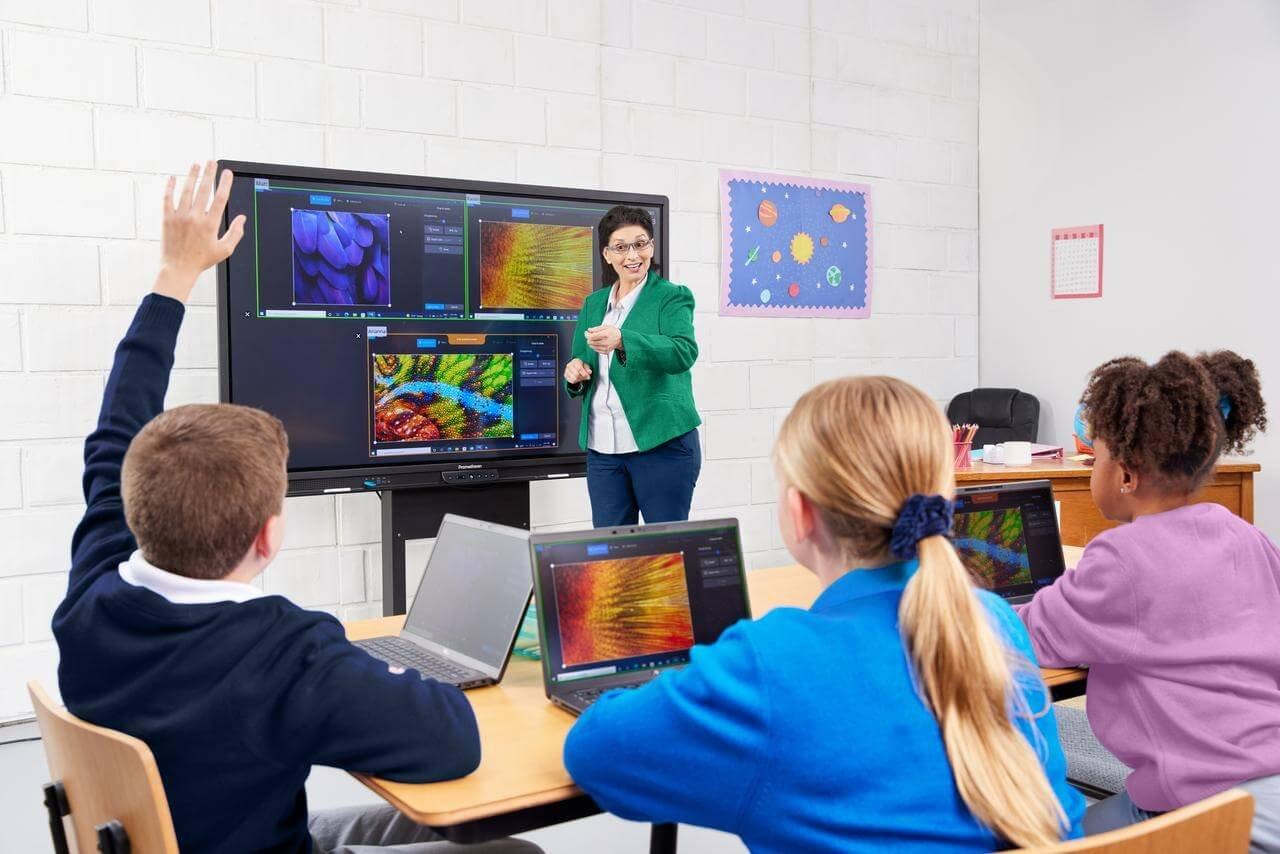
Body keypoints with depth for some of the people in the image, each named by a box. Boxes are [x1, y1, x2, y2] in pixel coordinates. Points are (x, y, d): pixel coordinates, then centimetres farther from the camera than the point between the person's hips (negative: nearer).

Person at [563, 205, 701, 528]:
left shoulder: (673, 297, -2)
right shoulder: (593, 304, 14)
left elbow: (684, 351, -21)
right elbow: (580, 363, 21)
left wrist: (623, 341, -36)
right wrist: (574, 373, -4)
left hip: (662, 444, -5)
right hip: (602, 449, 5)